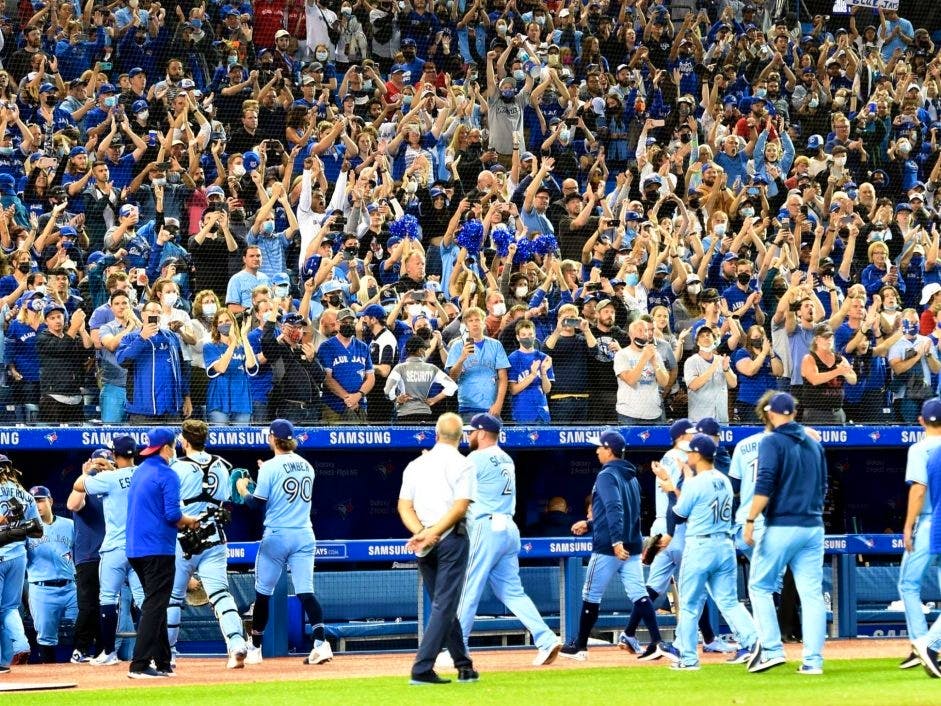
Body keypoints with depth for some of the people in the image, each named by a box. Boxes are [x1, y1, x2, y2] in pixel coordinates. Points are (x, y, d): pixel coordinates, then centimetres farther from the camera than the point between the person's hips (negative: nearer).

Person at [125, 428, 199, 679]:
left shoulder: (138, 473, 16)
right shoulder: (167, 475, -10)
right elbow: (173, 515, -18)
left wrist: (182, 521, 17)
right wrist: (191, 521, 2)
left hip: (135, 550, 9)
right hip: (158, 550, -9)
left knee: (155, 605, 17)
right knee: (154, 606, -8)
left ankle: (163, 662, 21)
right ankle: (140, 665, -14)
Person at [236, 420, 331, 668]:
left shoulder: (270, 467, -9)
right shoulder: (306, 466, 9)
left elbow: (258, 504, -9)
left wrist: (243, 491, 11)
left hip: (276, 536, -4)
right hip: (305, 535, 4)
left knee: (263, 592, 8)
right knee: (305, 591, -2)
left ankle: (255, 648, 17)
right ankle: (321, 643, -20)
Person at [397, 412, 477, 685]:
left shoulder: (416, 465, 11)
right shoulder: (462, 464, -3)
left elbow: (404, 506, 3)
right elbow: (460, 507, -14)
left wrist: (421, 533, -9)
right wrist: (433, 535, -16)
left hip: (423, 546, 5)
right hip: (451, 540, -5)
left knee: (444, 604, 15)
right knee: (445, 605, -6)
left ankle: (464, 665, 21)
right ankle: (422, 668, -16)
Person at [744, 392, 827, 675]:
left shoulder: (772, 442, -5)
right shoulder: (814, 445, 14)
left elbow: (765, 485, -16)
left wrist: (750, 520, -16)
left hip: (781, 527, -6)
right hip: (813, 527, 6)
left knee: (760, 586, 7)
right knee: (812, 593, 3)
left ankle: (772, 649, -3)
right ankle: (813, 660, -1)